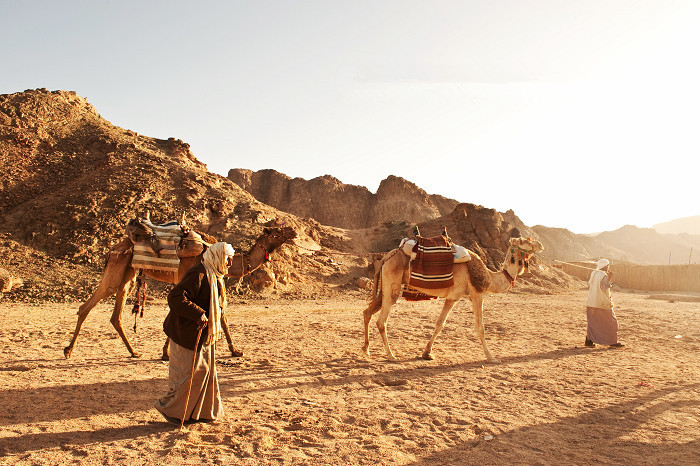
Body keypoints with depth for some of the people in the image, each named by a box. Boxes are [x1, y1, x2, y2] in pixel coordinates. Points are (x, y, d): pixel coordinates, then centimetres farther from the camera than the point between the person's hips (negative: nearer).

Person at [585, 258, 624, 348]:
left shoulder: (593, 273, 8)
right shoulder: (603, 275, -14)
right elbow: (604, 288, -21)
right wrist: (609, 279, -14)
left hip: (591, 302, 7)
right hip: (602, 303, -7)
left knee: (592, 322, 12)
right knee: (611, 322, 6)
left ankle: (589, 340, 9)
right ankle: (613, 341, 9)